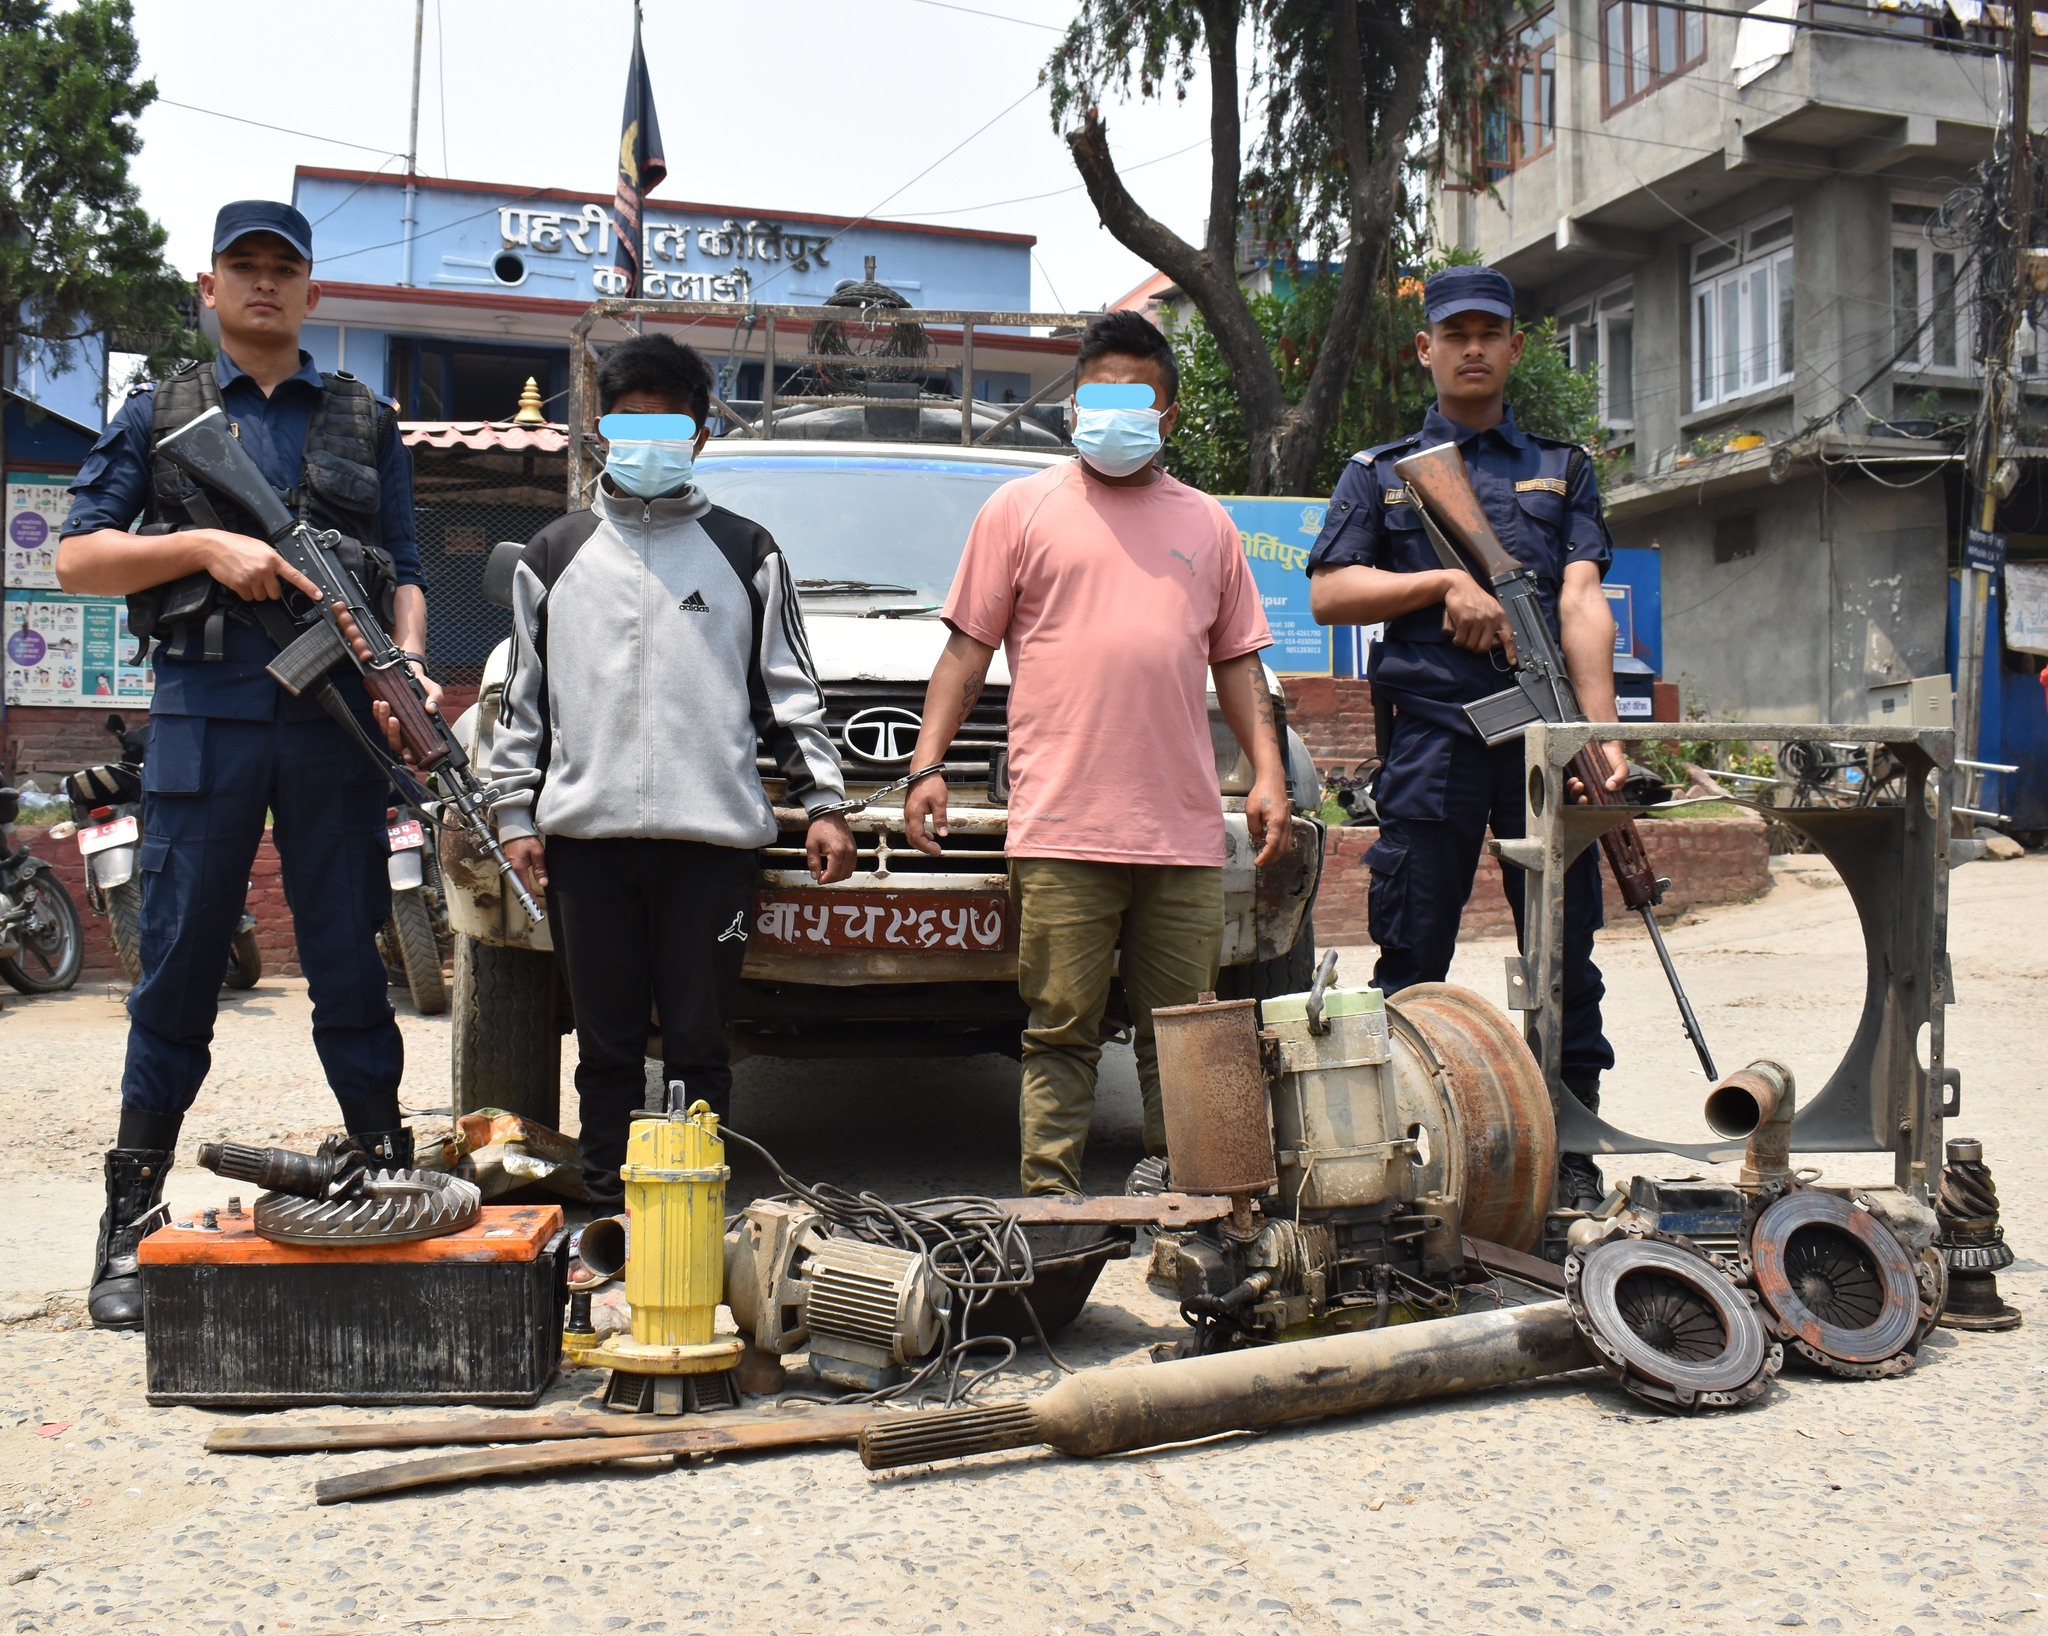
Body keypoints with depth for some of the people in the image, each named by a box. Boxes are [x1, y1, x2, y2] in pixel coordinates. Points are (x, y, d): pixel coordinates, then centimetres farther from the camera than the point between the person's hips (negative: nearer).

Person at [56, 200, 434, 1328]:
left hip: (335, 723, 1)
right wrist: (205, 544, -8)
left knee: (352, 966, 4)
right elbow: (77, 558, 7)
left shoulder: (365, 421, 17)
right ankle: (131, 1231, 10)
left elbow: (403, 570, 13)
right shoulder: (161, 413, 13)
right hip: (203, 720, -1)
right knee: (177, 970, 2)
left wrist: (408, 658, -7)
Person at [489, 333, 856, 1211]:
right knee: (607, 1043, 5)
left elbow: (791, 691, 10)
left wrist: (822, 802, 2)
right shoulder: (555, 554, 15)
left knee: (698, 1042, 0)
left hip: (712, 836, -1)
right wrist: (517, 815, 8)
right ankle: (609, 1211, 13)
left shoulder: (744, 552, 11)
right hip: (586, 838, 2)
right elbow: (523, 700, 15)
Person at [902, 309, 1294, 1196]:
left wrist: (1268, 773, 8)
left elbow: (1237, 660, 20)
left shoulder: (1206, 523, 19)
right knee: (1060, 1033, -1)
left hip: (1184, 831, 3)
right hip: (1059, 829, -3)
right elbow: (968, 647, 8)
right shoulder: (1022, 508, 10)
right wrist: (928, 764, -2)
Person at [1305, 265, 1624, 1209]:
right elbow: (1329, 593, 4)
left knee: (1564, 950, 2)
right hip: (1431, 731, -1)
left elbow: (1582, 602, 3)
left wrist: (1601, 730, -11)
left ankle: (1569, 1149, 11)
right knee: (1414, 953, 2)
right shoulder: (1380, 473, 16)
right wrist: (1445, 583, -8)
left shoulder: (1562, 468, 17)